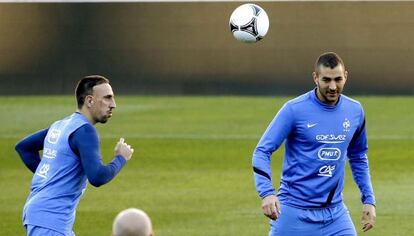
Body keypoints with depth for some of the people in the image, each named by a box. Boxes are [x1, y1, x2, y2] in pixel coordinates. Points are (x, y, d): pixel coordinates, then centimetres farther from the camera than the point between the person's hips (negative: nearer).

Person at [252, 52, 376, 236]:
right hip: (294, 212, -4)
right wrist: (267, 193, -26)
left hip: (335, 212, 4)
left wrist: (369, 199, 14)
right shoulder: (294, 109, -10)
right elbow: (262, 151, -11)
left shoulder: (355, 111, 5)